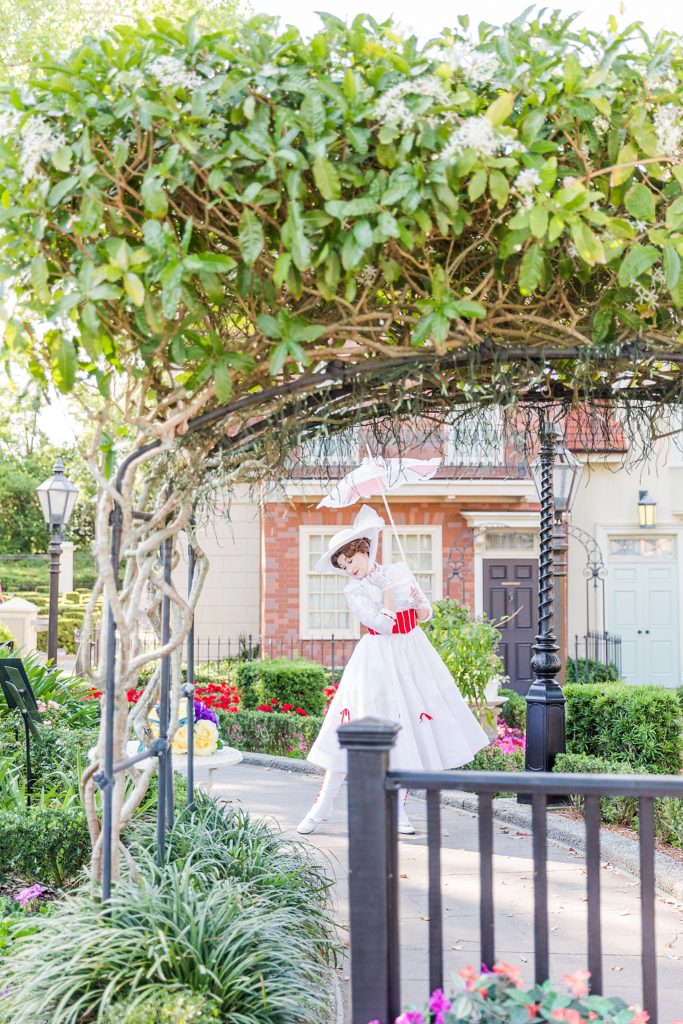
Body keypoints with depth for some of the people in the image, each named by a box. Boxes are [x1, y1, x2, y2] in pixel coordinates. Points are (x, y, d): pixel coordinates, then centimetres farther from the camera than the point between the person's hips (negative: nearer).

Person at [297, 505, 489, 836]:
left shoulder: (400, 570, 6)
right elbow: (384, 625, -17)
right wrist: (388, 591, -6)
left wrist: (421, 608, -9)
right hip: (378, 662, -4)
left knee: (407, 730, 5)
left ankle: (399, 810, 15)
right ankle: (322, 806, 5)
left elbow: (426, 609, 13)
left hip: (413, 658, 4)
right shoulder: (354, 591, -5)